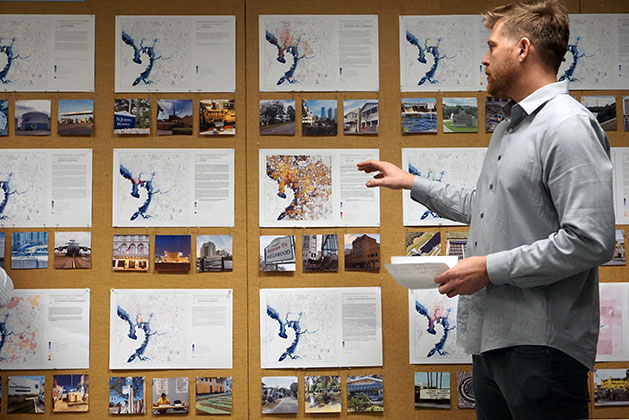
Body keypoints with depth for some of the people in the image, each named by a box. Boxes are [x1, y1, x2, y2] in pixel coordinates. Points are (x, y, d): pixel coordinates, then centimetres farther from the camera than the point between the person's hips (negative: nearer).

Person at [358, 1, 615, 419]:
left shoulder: (568, 126, -15)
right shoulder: (507, 129, 18)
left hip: (542, 345, -10)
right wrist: (411, 182, 28)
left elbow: (590, 240, -24)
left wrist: (490, 268, -19)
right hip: (491, 337, 10)